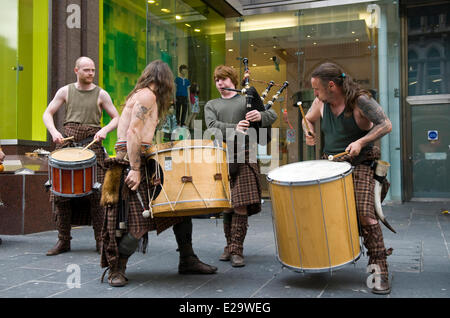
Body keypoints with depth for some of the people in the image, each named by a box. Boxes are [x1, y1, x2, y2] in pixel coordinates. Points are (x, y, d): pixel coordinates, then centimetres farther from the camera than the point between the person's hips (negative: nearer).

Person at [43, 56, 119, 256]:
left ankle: (100, 240, 2)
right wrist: (54, 132, -7)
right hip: (66, 142, 2)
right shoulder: (65, 91, 11)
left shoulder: (101, 94, 6)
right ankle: (63, 241, 12)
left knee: (95, 193, -8)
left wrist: (104, 130, -12)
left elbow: (116, 118, 7)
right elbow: (47, 114, 11)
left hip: (92, 144, -2)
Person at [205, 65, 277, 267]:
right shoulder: (211, 105, 18)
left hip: (244, 155, -2)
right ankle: (229, 246, 21)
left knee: (241, 205, -9)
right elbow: (212, 125, -2)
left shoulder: (247, 100, 14)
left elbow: (273, 114, 3)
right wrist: (234, 128, -20)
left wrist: (260, 116, -21)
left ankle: (237, 251, -3)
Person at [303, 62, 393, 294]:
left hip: (358, 166, -5)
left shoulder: (360, 101, -14)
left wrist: (361, 142, -29)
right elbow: (308, 119, 20)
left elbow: (386, 125, -18)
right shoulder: (321, 102, 2)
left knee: (364, 214, -17)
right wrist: (309, 133, -2)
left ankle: (380, 271, -6)